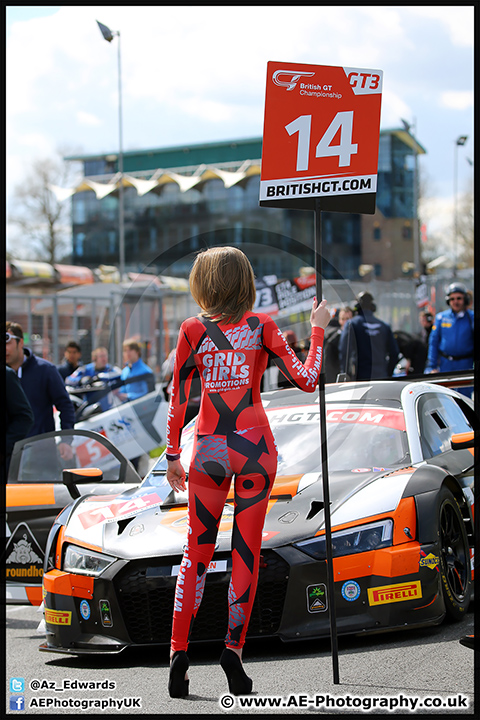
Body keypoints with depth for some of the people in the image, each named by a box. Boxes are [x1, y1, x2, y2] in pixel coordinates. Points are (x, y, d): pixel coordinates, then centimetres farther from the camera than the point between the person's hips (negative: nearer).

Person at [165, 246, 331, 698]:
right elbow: (306, 381, 0)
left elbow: (177, 398, 2)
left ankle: (179, 650, 2)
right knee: (247, 550, 4)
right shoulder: (261, 326, -1)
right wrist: (318, 330, 12)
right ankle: (234, 647, -5)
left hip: (209, 449, 1)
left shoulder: (192, 331, 0)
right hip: (254, 447, -1)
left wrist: (172, 455, 10)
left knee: (197, 551, 8)